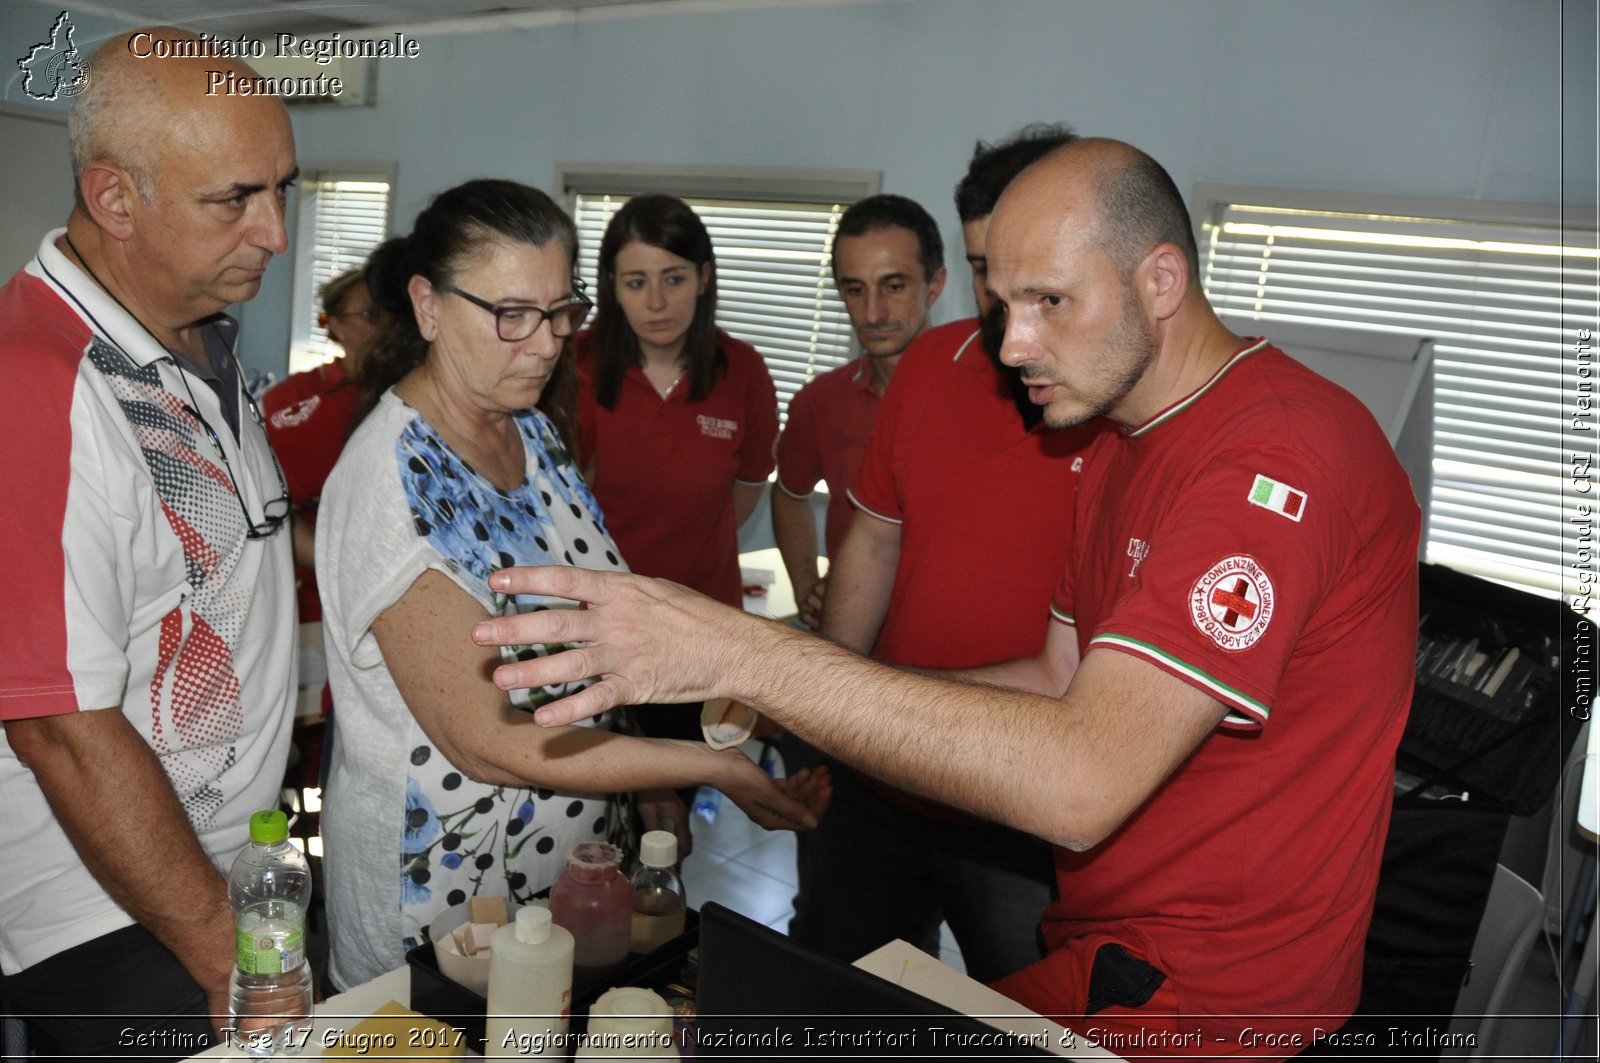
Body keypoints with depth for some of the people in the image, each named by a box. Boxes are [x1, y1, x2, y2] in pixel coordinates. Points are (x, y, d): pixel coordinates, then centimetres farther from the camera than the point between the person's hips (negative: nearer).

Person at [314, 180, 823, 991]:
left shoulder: (532, 429, 0)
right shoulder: (392, 483, -25)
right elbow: (486, 742, -25)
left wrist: (657, 786, 3)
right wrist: (711, 767, -23)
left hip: (579, 850, 7)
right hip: (448, 888, -7)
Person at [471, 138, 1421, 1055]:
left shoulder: (1282, 453, -24)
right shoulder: (1125, 449, 11)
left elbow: (1081, 780, -33)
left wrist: (746, 654, -34)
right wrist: (803, 690, -1)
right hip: (1107, 939, 8)